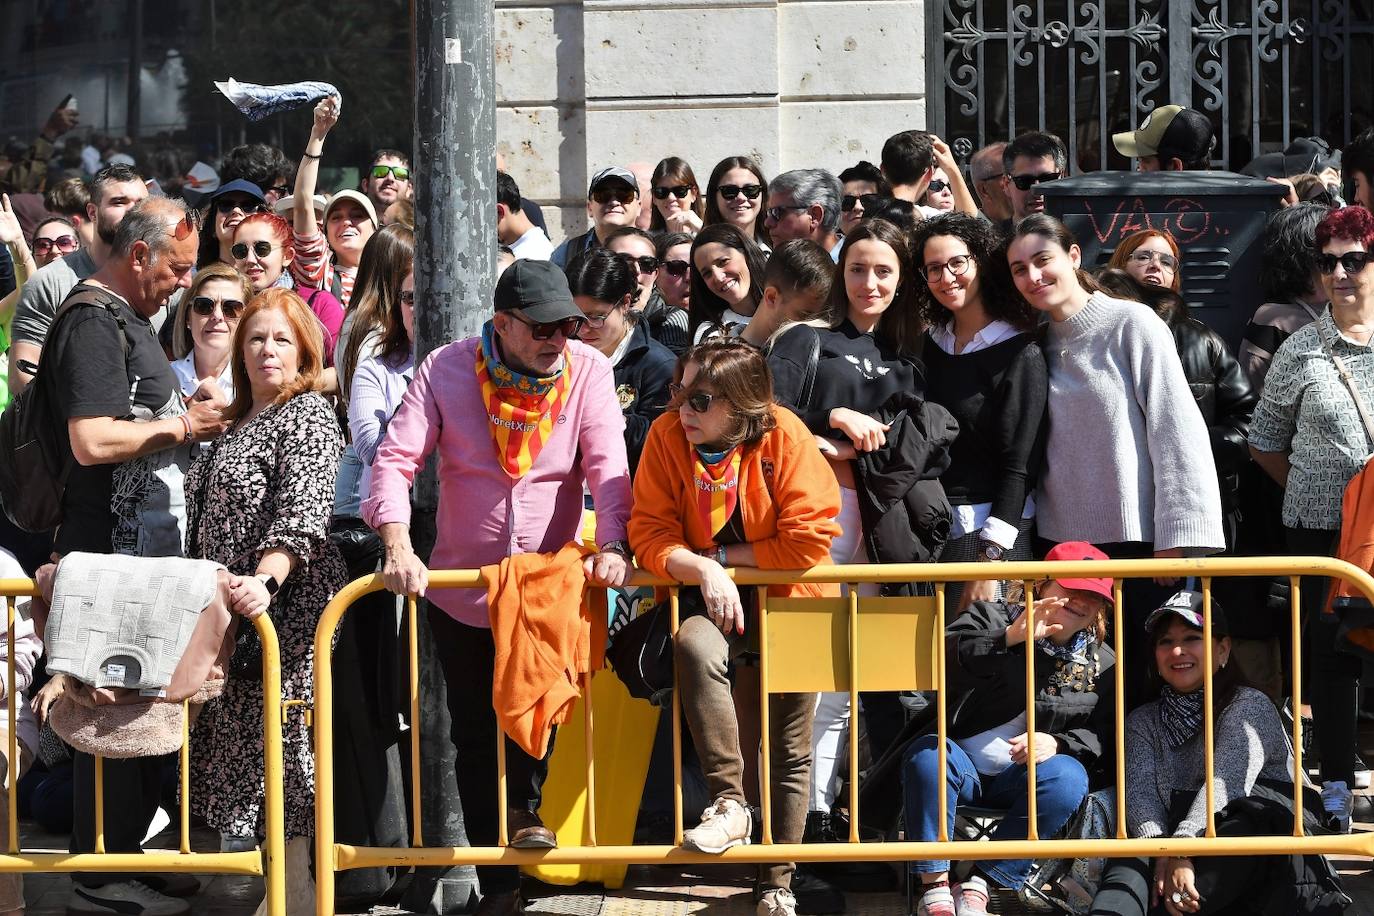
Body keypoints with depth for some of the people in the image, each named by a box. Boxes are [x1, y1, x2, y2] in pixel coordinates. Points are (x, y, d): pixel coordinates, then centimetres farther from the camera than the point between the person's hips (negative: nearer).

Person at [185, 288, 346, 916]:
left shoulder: (310, 415, -7)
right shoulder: (233, 423, 19)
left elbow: (301, 510, -20)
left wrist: (265, 580, -32)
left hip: (286, 604, -8)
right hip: (230, 607, 8)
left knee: (278, 743, -9)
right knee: (241, 741, 8)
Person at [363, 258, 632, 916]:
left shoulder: (587, 370, -7)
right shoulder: (446, 370, -9)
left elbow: (607, 464, -14)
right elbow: (395, 459, -14)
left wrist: (612, 545, -30)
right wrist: (398, 546, -29)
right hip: (463, 588, 1)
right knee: (476, 739, 9)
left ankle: (525, 808, 17)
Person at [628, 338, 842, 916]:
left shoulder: (784, 437, -18)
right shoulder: (667, 435, -12)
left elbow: (809, 540, -19)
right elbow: (651, 533, -9)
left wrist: (724, 555, -14)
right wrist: (703, 571, -25)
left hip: (789, 597, -1)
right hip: (711, 592, 1)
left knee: (791, 748, 3)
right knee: (694, 645, -35)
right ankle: (728, 803, -26)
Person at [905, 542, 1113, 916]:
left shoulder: (1102, 665, 9)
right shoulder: (990, 618, 0)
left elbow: (1104, 736, 7)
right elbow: (938, 659, -19)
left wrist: (1058, 742, -15)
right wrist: (1008, 640, -32)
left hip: (1021, 782, 2)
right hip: (960, 767, -2)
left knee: (1069, 777, -30)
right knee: (927, 753, -34)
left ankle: (978, 885, -26)